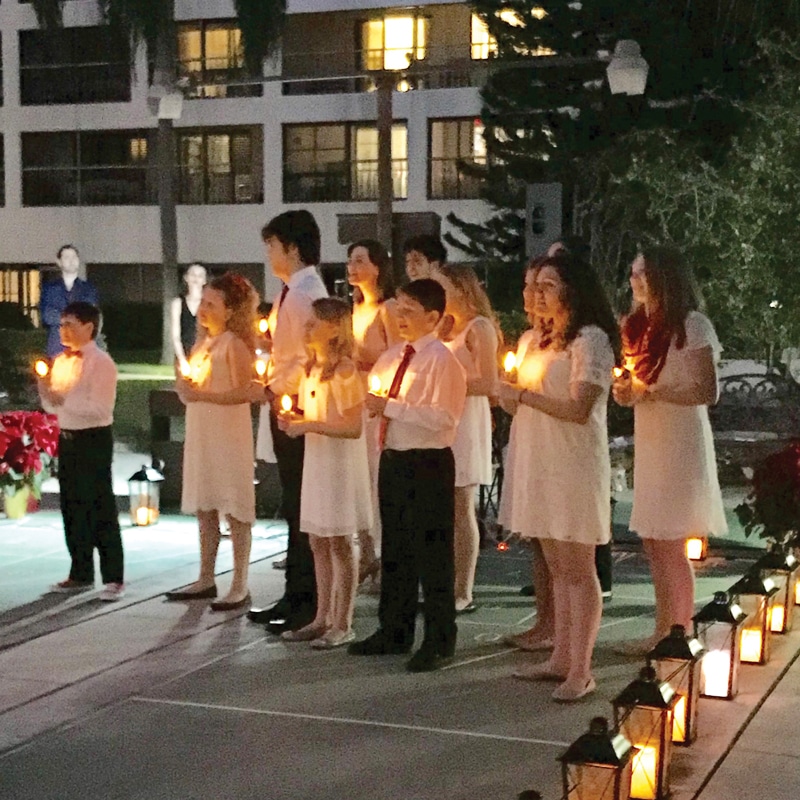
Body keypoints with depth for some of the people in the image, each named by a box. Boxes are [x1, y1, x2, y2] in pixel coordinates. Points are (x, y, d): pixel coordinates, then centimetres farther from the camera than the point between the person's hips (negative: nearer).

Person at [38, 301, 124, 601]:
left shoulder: (101, 363, -11)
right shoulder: (60, 361, 11)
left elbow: (100, 409, -20)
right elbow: (52, 407, 14)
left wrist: (64, 399, -23)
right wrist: (45, 390, -4)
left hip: (93, 440, -8)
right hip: (67, 439, 8)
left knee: (100, 510, -4)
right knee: (71, 508, 14)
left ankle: (114, 578, 2)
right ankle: (81, 573, 26)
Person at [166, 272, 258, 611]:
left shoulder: (234, 343, -10)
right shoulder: (201, 345, 15)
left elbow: (244, 392, -19)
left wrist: (203, 395, -21)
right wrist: (184, 386, 2)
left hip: (228, 435, -9)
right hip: (200, 433, 9)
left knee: (234, 510, -5)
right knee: (204, 509, 13)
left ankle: (240, 587, -1)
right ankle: (206, 579, 21)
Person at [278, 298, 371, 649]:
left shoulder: (344, 371, -15)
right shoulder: (311, 369, 12)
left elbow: (353, 427, -20)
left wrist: (307, 425, -21)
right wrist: (293, 420, 2)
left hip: (340, 463, -9)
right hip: (316, 461, 9)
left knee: (339, 544, -1)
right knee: (318, 543, 13)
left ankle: (342, 625, 7)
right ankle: (323, 618, 22)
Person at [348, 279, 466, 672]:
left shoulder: (440, 359, -14)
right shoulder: (392, 357, 11)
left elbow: (442, 418, -24)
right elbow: (377, 398, 25)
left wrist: (391, 406, -22)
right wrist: (373, 403, 2)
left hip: (428, 464, -8)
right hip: (393, 460, 8)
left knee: (432, 555, 1)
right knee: (394, 551, 17)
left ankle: (439, 642, 13)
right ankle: (394, 632, 30)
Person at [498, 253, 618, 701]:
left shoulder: (590, 340, -10)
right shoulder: (541, 341, 17)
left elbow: (578, 409, -19)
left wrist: (522, 395, -13)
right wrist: (515, 393, 5)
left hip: (573, 464, -9)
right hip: (540, 463, 9)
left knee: (578, 568, -5)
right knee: (557, 567, 12)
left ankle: (581, 670, -2)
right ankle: (562, 659, 19)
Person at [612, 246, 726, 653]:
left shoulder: (693, 326, -9)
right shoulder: (640, 326, 15)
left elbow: (706, 392, -14)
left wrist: (649, 391, -17)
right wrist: (625, 390, 3)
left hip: (680, 445, -8)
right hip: (649, 444, 8)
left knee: (671, 545, -7)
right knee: (653, 543, 9)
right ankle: (663, 630, 17)